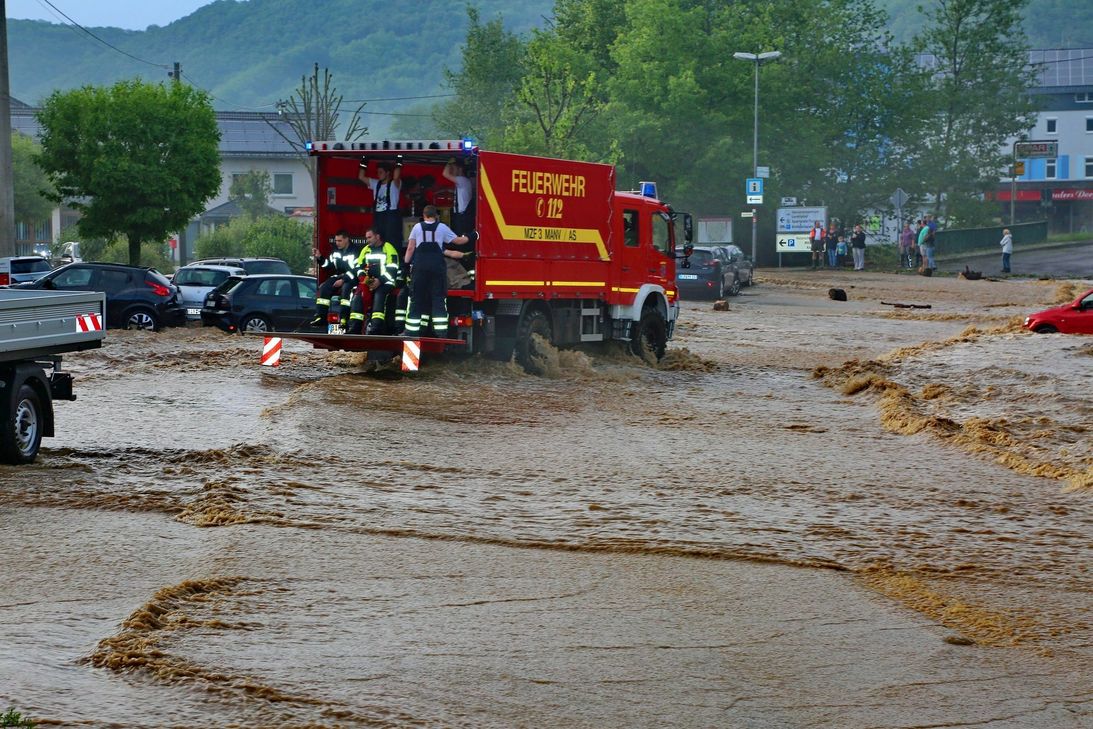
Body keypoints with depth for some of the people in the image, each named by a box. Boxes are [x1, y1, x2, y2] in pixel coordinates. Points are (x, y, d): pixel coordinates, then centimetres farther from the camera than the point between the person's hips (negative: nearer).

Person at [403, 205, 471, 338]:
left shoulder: (417, 227, 4)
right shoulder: (442, 227, 3)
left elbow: (410, 248, 3)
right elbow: (458, 241, 12)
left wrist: (406, 263, 13)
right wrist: (469, 238, 30)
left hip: (420, 267, 1)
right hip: (437, 266, -1)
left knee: (417, 298, 5)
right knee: (438, 299, 2)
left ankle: (411, 332, 3)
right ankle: (441, 332, -5)